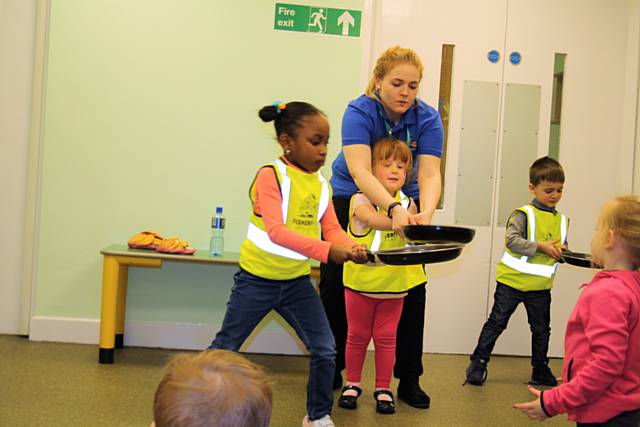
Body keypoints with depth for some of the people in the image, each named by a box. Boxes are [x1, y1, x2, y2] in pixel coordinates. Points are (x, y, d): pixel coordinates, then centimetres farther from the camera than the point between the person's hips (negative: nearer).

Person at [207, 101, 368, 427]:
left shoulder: (321, 183, 2)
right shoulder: (270, 176, -19)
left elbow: (332, 229, -2)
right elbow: (276, 230, -29)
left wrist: (351, 247, -25)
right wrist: (326, 250, -37)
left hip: (297, 281, 6)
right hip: (258, 278, -5)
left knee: (325, 350, 3)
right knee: (225, 348, 6)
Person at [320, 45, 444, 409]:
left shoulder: (427, 119, -16)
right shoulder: (359, 112, -24)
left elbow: (429, 175, -25)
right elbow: (360, 171, -38)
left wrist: (426, 213, -47)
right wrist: (394, 209, -55)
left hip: (404, 204, 2)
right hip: (351, 199, -2)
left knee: (413, 290, -2)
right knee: (336, 285, -1)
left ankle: (409, 379, 10)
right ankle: (331, 370, 17)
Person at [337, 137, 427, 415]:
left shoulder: (407, 204, 3)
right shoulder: (361, 200, -12)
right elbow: (372, 218, -34)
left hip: (393, 284, 2)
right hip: (361, 282, -2)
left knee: (386, 338, 9)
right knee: (357, 336, 11)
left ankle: (383, 389, 22)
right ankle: (352, 384, 27)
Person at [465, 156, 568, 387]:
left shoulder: (562, 220, 8)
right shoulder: (523, 214, -12)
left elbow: (561, 249, 19)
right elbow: (512, 241, -22)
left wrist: (561, 253, -4)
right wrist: (540, 247, -23)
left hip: (540, 286, 5)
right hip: (512, 281, -5)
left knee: (541, 329, 15)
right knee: (496, 322, 3)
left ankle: (540, 370, 30)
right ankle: (478, 363, 14)